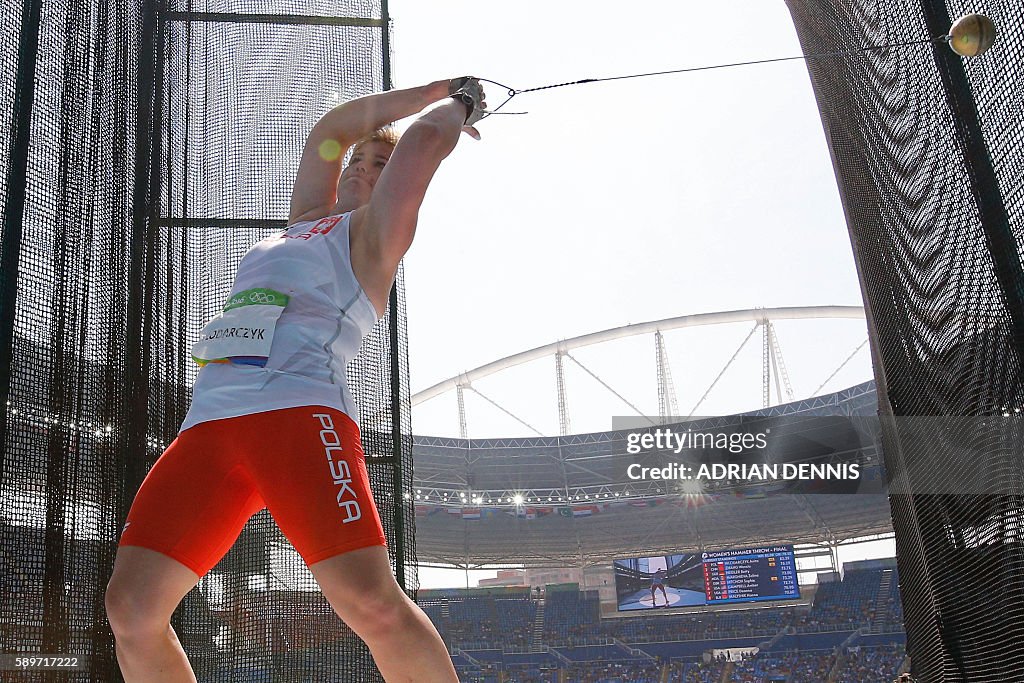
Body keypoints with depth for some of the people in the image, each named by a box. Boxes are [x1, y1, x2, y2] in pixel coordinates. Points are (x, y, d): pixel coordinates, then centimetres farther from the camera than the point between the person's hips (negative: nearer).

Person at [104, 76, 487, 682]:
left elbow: (425, 138, 7)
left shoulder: (376, 231, 15)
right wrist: (433, 89, 39)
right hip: (208, 427, 6)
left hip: (299, 416, -6)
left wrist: (456, 104, 29)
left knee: (373, 606, -22)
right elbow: (328, 132, 37)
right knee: (132, 609, -6)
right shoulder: (308, 220, 32)